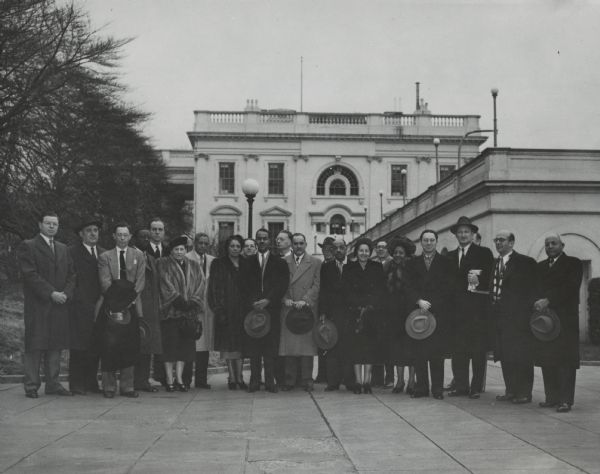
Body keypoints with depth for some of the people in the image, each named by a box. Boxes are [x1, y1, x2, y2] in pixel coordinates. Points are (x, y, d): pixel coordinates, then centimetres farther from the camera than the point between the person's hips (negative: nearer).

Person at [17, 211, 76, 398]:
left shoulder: (63, 249, 19)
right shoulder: (28, 247, 0)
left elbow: (71, 274, 15)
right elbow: (30, 275, -10)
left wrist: (66, 293, -3)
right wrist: (51, 293, -15)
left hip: (60, 305, 5)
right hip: (37, 305, -5)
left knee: (55, 346, 6)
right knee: (35, 346, -3)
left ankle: (53, 383, 12)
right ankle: (31, 385, 3)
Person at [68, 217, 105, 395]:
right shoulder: (72, 252, -1)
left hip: (98, 305, 5)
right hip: (80, 306, -5)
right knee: (78, 345, -3)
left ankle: (91, 382, 12)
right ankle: (76, 383, 3)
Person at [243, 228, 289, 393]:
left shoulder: (279, 263, 9)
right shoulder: (248, 262, 13)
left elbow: (282, 285, 1)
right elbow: (245, 285, 7)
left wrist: (267, 300, -10)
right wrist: (252, 302, -8)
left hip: (271, 308, -1)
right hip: (253, 308, 1)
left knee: (271, 347, -3)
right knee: (253, 347, -1)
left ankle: (270, 381, 1)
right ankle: (254, 381, 3)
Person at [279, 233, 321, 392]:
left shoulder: (315, 263, 8)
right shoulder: (283, 262, 12)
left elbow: (317, 285, 0)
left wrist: (305, 300, -11)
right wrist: (285, 299, -7)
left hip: (307, 309, -1)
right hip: (288, 309, 1)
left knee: (307, 343, -2)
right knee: (289, 345, 0)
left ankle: (307, 380, 6)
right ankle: (290, 380, 6)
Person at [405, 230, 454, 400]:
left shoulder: (445, 262, 9)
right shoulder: (413, 263, 15)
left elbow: (447, 288, 3)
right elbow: (410, 287, 7)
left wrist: (430, 303, -6)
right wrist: (419, 301, -10)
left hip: (439, 311, -2)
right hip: (417, 310, 2)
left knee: (437, 352, -4)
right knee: (419, 352, -1)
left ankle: (437, 388, 3)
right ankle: (421, 387, 5)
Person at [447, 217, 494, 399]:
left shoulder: (484, 253, 5)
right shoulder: (450, 256, 16)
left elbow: (491, 278, -2)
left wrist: (478, 280, -18)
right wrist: (467, 281, -5)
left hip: (478, 309, -3)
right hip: (457, 309, 4)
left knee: (478, 351, -1)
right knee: (458, 350, 3)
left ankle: (476, 387, 5)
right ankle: (461, 386, 9)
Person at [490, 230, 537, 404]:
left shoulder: (525, 262, -4)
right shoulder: (495, 264, 17)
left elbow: (532, 290, -7)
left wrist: (525, 312, -14)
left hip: (518, 317, -7)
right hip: (500, 317, 7)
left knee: (521, 355, -3)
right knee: (505, 356, 9)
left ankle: (524, 392, 4)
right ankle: (511, 390, 16)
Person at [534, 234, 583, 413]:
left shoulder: (573, 263, 2)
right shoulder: (540, 266, 21)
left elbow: (570, 287, -11)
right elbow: (536, 289, 15)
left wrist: (547, 300, -17)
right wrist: (537, 302, -5)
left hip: (565, 319, -5)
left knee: (565, 360, -7)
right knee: (546, 361, 4)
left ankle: (565, 400, -6)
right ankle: (551, 397, 10)